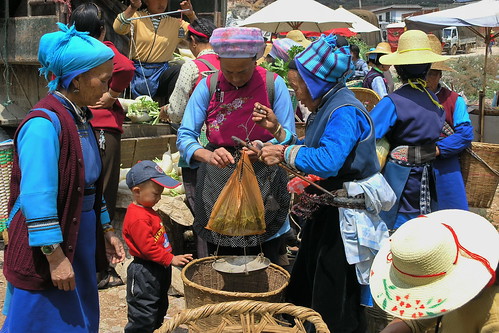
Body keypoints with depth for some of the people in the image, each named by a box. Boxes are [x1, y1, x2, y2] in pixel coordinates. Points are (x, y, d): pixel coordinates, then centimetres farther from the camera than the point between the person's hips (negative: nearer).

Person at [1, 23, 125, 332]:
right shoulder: (45, 123, -20)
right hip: (48, 248, -9)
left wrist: (106, 231, 17)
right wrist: (54, 256, -22)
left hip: (80, 239, 9)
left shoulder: (79, 118, 8)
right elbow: (37, 197, -24)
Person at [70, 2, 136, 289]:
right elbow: (126, 67, -26)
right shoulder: (104, 49, -8)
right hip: (103, 129, -6)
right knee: (102, 202, 0)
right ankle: (99, 271, 7)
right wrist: (111, 96, -13)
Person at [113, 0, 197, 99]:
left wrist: (191, 15, -14)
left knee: (179, 71, -28)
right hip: (138, 72, -1)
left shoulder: (174, 23, 10)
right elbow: (118, 29, -16)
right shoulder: (137, 17, 2)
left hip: (161, 72, 2)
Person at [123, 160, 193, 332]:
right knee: (144, 316, 0)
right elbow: (147, 247, -27)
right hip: (144, 272, -11)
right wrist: (170, 259, -23)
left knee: (160, 308, 23)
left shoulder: (147, 211, 9)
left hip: (158, 269, 11)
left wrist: (170, 258, 18)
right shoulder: (137, 218, -24)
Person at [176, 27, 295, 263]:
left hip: (264, 190, -1)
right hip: (217, 189, 1)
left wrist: (275, 129, -28)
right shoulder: (208, 86, -2)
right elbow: (184, 137, -9)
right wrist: (208, 155, -28)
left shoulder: (274, 84, -4)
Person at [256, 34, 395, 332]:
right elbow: (315, 148, 14)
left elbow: (326, 161, -36)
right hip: (326, 209, 10)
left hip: (345, 214, -10)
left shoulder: (345, 112, -23)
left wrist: (284, 152, -23)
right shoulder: (328, 107, 8)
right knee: (305, 286, 22)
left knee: (337, 307, 4)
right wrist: (277, 129, 10)